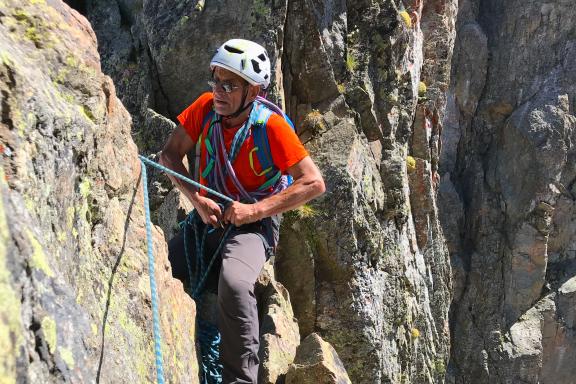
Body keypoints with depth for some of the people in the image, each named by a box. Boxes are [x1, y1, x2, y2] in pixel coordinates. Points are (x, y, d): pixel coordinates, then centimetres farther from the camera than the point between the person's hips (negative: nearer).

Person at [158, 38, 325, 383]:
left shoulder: (272, 126, -17)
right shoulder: (206, 107, -4)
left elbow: (315, 183, -16)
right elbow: (170, 155, 2)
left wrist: (254, 210, -20)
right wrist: (198, 200, -14)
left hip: (252, 226, -5)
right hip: (208, 219, 5)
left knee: (234, 283, -36)